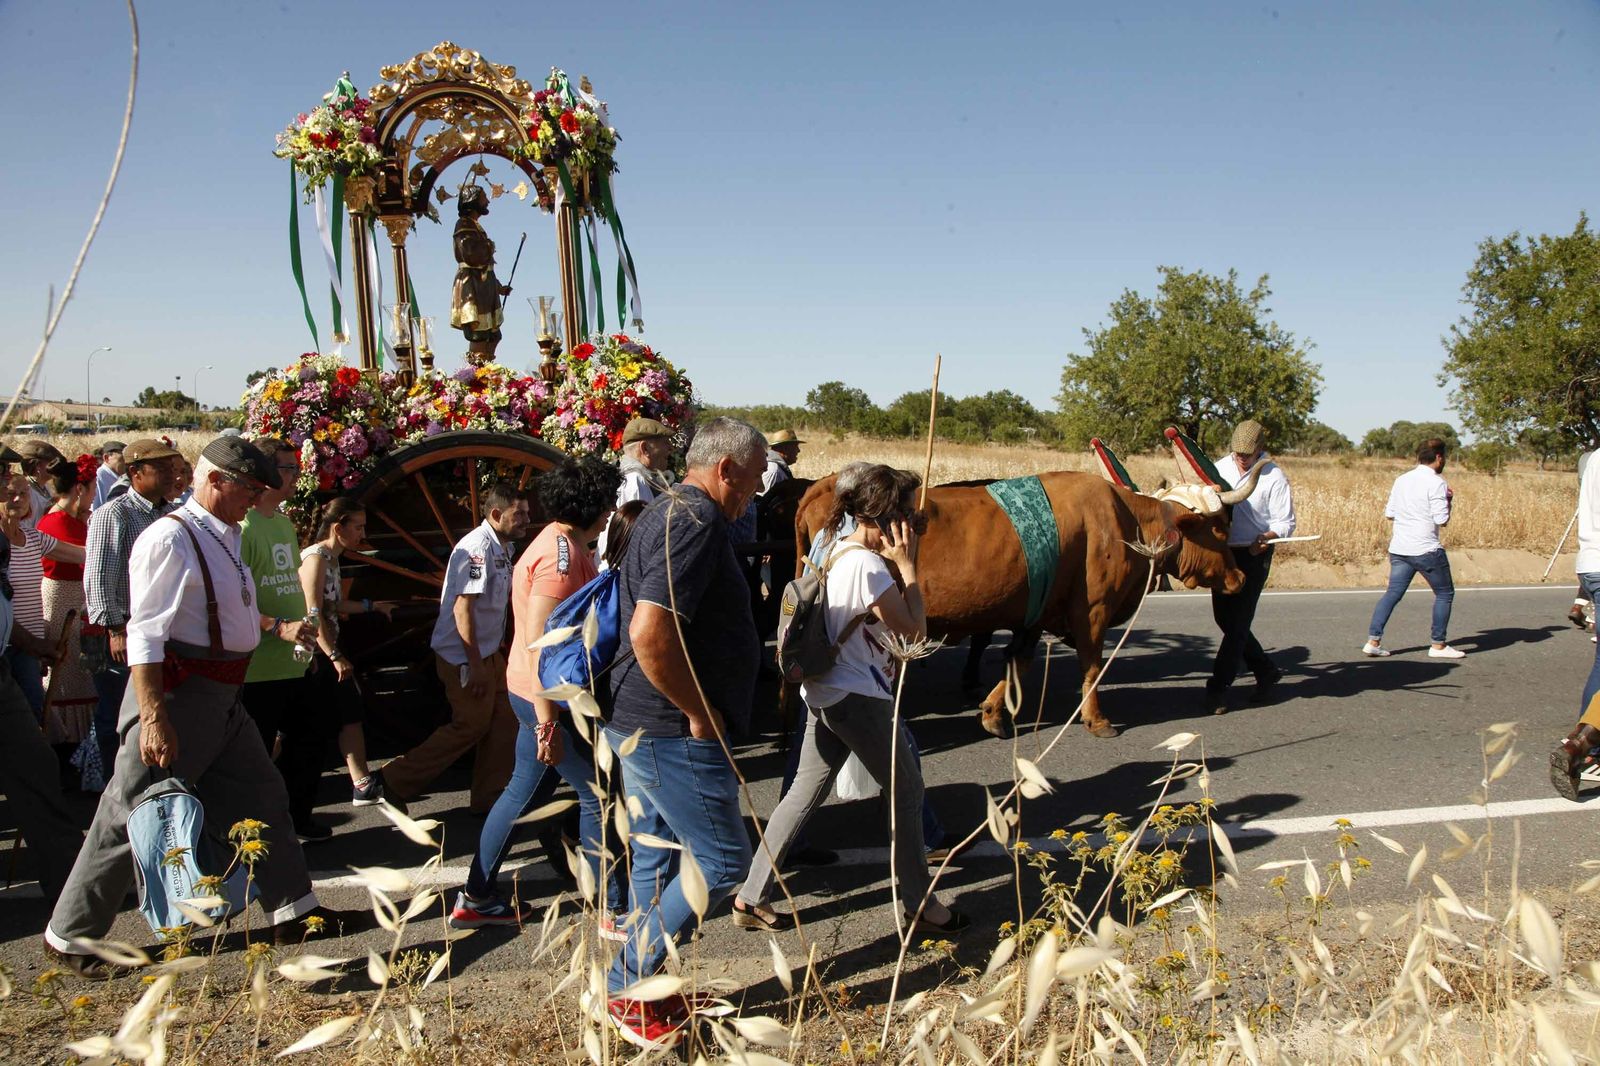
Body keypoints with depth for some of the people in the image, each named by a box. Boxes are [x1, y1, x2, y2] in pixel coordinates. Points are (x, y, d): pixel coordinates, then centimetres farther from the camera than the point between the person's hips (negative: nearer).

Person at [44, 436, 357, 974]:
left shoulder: (225, 538, 13)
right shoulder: (170, 538, -17)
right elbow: (146, 635, -22)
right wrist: (153, 718, -27)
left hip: (222, 700, 10)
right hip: (177, 696, -10)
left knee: (261, 797, 15)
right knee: (134, 817, 0)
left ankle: (294, 911, 26)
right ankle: (69, 937, 16)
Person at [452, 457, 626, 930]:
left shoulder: (562, 543, 9)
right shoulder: (560, 556, -22)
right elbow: (536, 644, -26)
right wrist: (548, 723, -25)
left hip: (535, 691, 10)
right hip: (550, 696, -10)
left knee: (523, 788, 17)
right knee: (598, 795, 0)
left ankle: (477, 898, 27)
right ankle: (614, 911, 11)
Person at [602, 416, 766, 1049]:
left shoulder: (667, 513, 15)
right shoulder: (696, 522, -19)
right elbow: (650, 631, -32)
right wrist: (698, 712, -19)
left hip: (643, 726, 11)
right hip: (673, 731, -11)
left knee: (656, 859, 18)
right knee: (722, 860, -1)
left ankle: (638, 992, 30)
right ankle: (631, 989, 8)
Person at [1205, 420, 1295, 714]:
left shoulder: (1273, 477, -11)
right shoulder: (1221, 467, 4)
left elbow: (1285, 522, -9)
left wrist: (1265, 538, -25)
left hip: (1253, 556, -6)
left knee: (1237, 622, -6)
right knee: (1224, 619, 12)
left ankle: (1218, 688, -1)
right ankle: (1266, 672, 28)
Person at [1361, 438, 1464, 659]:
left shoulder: (1401, 480, 9)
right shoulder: (1436, 483, -12)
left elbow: (1389, 513, 12)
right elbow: (1442, 521, -14)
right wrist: (1448, 500, 2)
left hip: (1398, 549, 6)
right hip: (1426, 550, -6)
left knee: (1393, 593, 8)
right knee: (1445, 593, 10)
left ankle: (1373, 641, -1)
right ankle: (1438, 645, 12)